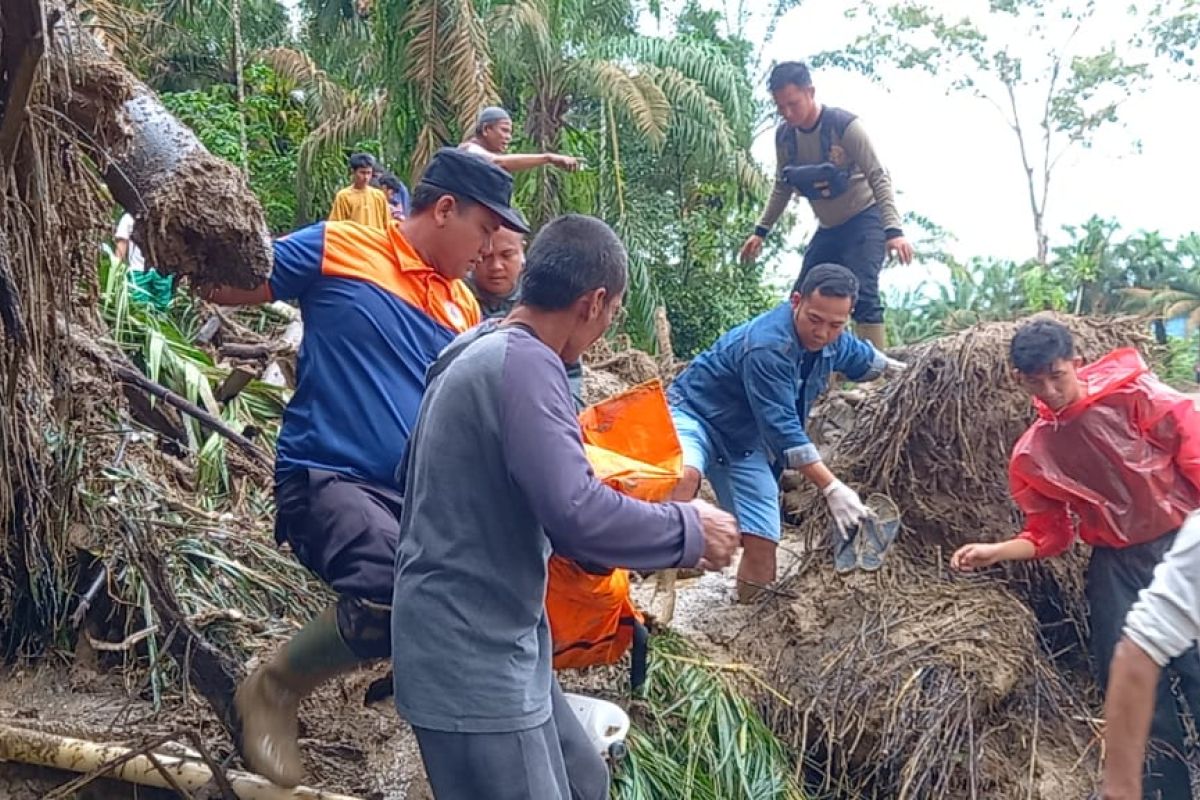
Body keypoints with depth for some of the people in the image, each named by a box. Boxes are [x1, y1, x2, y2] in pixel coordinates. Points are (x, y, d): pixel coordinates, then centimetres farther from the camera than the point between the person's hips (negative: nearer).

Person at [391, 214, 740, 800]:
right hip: (474, 657, -10)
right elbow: (576, 512, -26)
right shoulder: (524, 362, -21)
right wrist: (688, 530, -12)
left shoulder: (483, 351, 10)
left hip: (491, 641, 10)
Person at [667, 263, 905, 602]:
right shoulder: (767, 347, -32)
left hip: (746, 442, 8)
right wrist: (832, 488, -35)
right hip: (695, 413, -7)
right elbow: (782, 429, -33)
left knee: (763, 545, -4)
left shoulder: (832, 341, -5)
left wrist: (903, 369, 37)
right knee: (685, 475, -42)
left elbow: (863, 358, 21)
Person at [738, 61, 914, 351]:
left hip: (865, 220, -7)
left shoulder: (845, 125, -21)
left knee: (862, 294, -22)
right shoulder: (784, 136, -4)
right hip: (828, 228, 7)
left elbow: (879, 178, -22)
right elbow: (782, 188, 11)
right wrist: (761, 231, 8)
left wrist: (893, 230, -32)